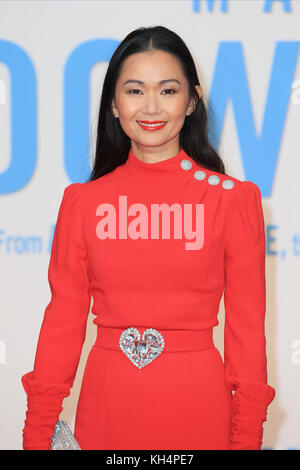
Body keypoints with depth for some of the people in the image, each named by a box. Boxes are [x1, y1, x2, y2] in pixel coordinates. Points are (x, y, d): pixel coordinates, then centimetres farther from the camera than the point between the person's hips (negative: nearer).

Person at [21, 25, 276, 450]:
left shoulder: (232, 199, -3)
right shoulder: (83, 201, 2)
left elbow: (247, 327, -1)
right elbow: (63, 319, 5)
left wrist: (247, 438, -3)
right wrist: (38, 433, 2)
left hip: (196, 401, -1)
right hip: (107, 402, 2)